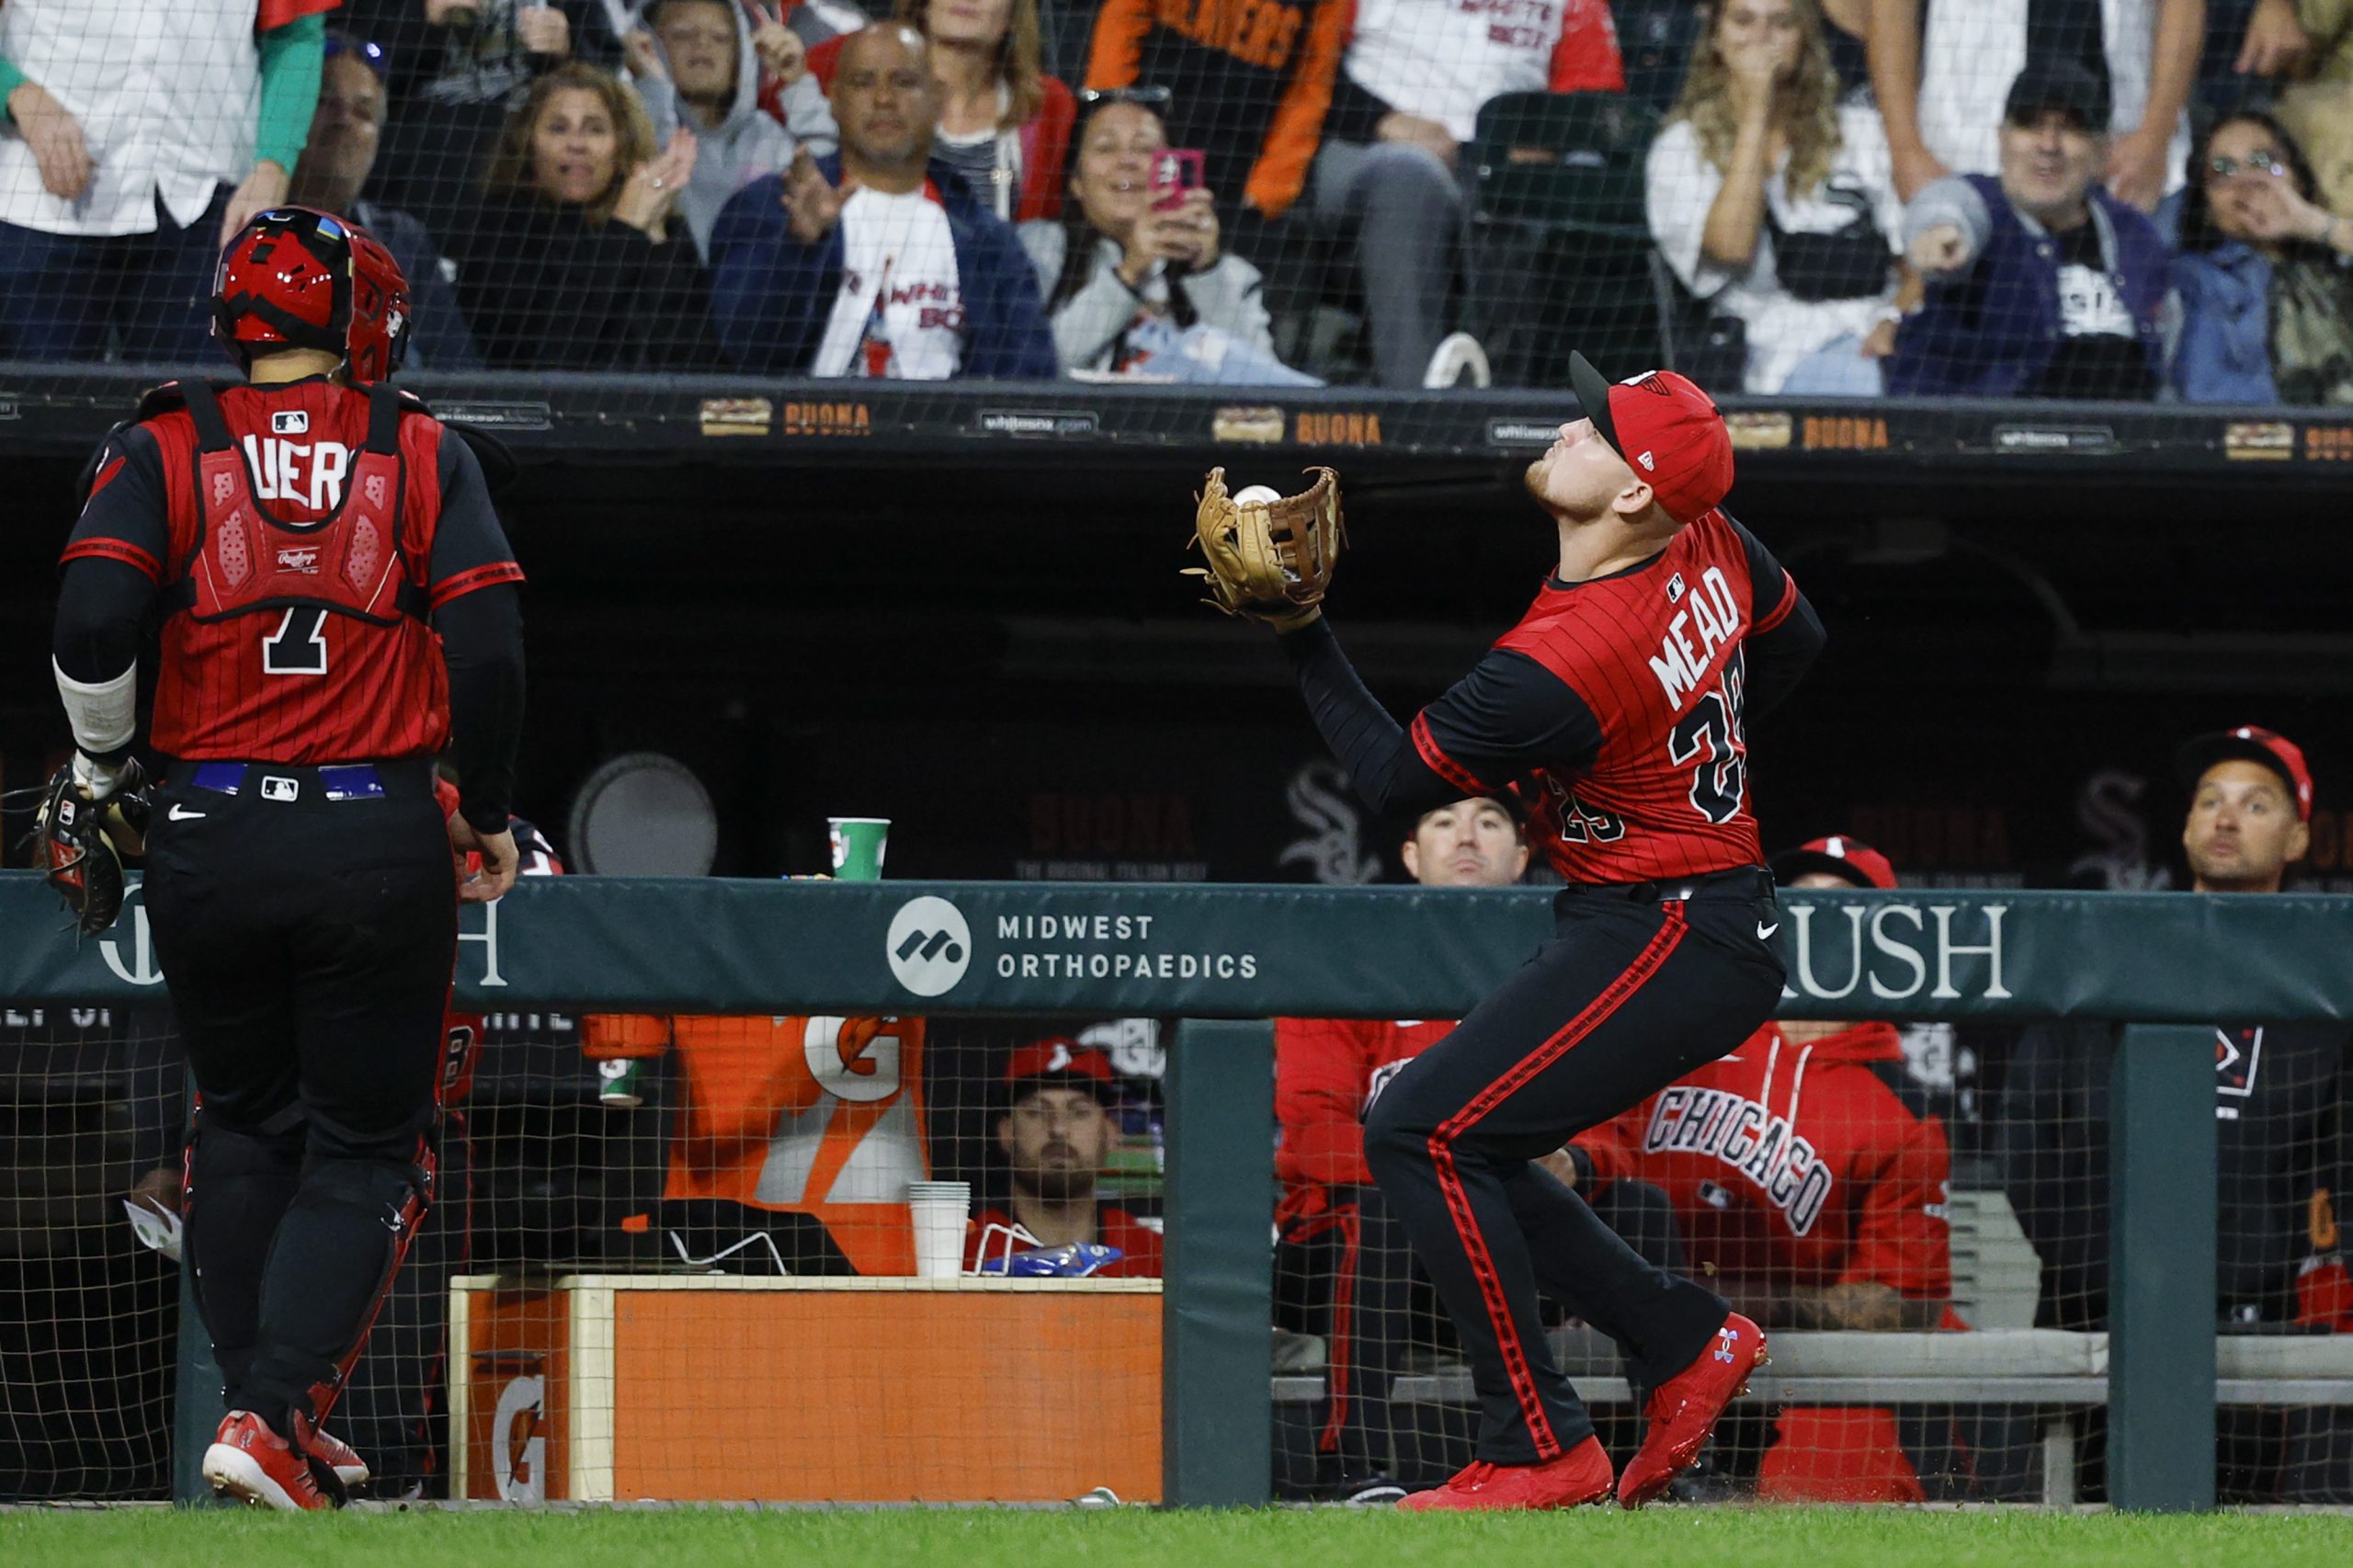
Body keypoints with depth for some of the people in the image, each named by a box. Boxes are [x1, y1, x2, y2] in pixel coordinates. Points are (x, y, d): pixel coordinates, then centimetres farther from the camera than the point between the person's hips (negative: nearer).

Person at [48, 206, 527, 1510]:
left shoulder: (165, 449, 2)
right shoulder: (424, 456, 3)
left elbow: (94, 622, -11)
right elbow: (489, 645, -5)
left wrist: (97, 771, 7)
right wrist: (487, 813, 9)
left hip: (208, 842, 1)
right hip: (380, 840, -1)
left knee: (244, 1128, 19)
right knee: (366, 1150, 7)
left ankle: (261, 1414, 16)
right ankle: (277, 1415, -10)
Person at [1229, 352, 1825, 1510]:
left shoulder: (1557, 667, -25)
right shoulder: (1710, 545, -1)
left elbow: (1391, 778, -13)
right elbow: (1792, 639, 21)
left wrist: (1304, 637, -8)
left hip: (1664, 939, -10)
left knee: (1419, 1129, -14)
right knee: (1450, 1140, 14)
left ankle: (1541, 1449, -12)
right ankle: (1686, 1339, 18)